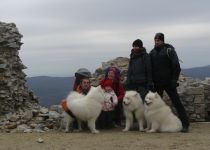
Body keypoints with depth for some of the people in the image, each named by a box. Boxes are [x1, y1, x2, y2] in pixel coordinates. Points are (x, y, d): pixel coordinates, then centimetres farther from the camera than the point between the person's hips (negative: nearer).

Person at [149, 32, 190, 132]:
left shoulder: (169, 50, -5)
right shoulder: (152, 52, 11)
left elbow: (176, 66, -9)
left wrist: (174, 80, -16)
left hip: (168, 82, -5)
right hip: (157, 83, 5)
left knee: (176, 102, -5)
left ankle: (185, 124, -3)